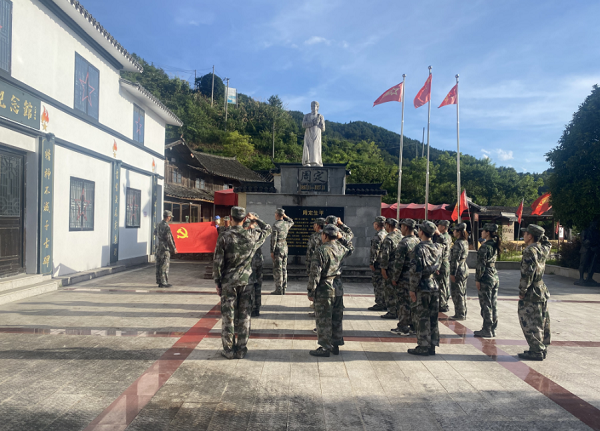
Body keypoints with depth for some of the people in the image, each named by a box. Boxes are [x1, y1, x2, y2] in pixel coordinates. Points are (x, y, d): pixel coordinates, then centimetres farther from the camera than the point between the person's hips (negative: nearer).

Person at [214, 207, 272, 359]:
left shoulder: (224, 237, -9)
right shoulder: (252, 235, -3)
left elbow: (218, 263, -8)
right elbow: (268, 229, 18)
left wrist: (218, 283, 1)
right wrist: (255, 219, 21)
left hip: (228, 282, -2)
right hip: (245, 282, 2)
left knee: (228, 316, 6)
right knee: (244, 317, 9)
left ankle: (229, 350, 13)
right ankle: (241, 350, 16)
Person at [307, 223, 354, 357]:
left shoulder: (321, 251, -16)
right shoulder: (341, 248, 3)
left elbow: (315, 273, -17)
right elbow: (351, 248, 29)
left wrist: (311, 291, -9)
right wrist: (342, 237, 16)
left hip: (324, 290, -7)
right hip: (338, 288, 7)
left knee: (323, 321, 3)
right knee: (336, 319, 16)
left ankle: (325, 348, 9)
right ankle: (335, 345, 26)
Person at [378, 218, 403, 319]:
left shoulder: (389, 238, -15)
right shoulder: (401, 236, 9)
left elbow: (385, 255, -18)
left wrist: (383, 268, -14)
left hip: (391, 268, -8)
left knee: (390, 290, -1)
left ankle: (392, 312, 2)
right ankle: (398, 310, 21)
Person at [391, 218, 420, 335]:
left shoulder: (404, 243, -17)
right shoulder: (418, 241, 8)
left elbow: (399, 262, -18)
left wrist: (395, 278, -10)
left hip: (405, 277, -8)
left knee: (404, 302, -1)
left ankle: (403, 328, 5)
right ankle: (413, 325, 22)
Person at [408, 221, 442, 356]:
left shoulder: (420, 248, -15)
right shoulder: (437, 247, 7)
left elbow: (416, 270, -17)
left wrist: (412, 289, -12)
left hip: (423, 287, -7)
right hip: (435, 286, 7)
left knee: (422, 318, 1)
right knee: (433, 317, 12)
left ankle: (423, 347, 6)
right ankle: (432, 346, 19)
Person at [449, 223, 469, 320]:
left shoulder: (458, 243, -19)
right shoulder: (465, 242, 10)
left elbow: (455, 260, -20)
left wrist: (452, 273, -18)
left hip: (459, 271, -9)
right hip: (465, 269, 9)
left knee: (457, 293, -1)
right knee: (463, 293, 15)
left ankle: (460, 315, 5)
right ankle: (463, 313, 22)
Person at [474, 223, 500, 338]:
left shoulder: (485, 246, -16)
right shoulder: (495, 245, 9)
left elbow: (481, 265, -17)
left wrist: (477, 279, -12)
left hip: (486, 278, -8)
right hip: (495, 278, 8)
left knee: (486, 305, 0)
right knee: (493, 304, 12)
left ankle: (487, 330, 6)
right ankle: (493, 329, 20)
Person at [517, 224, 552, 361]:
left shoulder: (530, 251, -18)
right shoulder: (543, 249, 6)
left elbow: (527, 273, -22)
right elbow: (548, 244, 32)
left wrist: (522, 291, -14)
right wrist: (540, 235, 14)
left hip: (531, 294, -9)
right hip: (542, 292, 9)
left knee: (529, 324, -2)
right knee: (542, 323, 14)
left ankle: (536, 351, 0)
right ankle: (542, 349, 22)